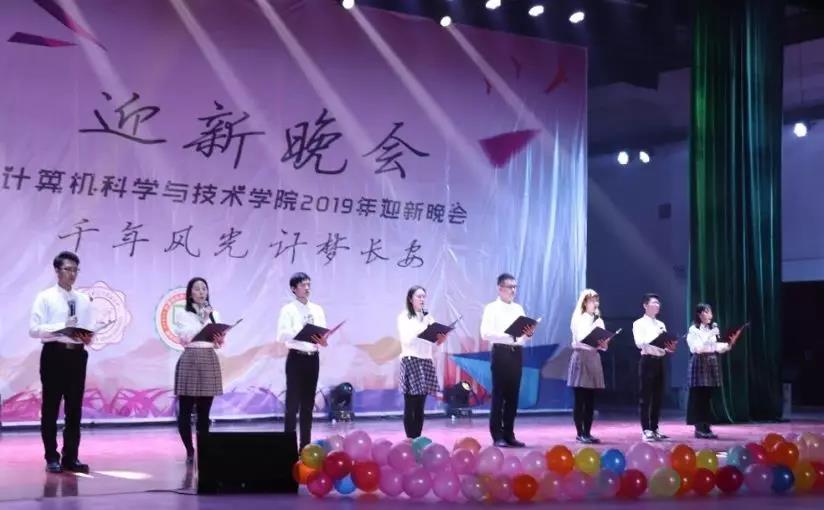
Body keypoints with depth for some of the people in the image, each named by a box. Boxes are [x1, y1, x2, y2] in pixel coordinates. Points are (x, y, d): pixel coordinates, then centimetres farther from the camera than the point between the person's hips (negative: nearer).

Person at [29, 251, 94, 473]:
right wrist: (62, 327, -20)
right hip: (54, 354, -4)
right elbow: (34, 329, -9)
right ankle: (52, 458, 11)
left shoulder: (84, 300, 12)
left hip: (77, 355, 4)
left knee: (74, 408, 7)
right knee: (50, 408, 2)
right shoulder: (45, 297, -1)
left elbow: (88, 330, 13)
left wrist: (87, 338, -10)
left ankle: (71, 457, 15)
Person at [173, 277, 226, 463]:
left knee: (204, 412, 5)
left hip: (209, 362, 4)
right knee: (186, 410, -3)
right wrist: (203, 320, -16)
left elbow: (219, 344, 14)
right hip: (190, 361, -4)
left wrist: (220, 340, -8)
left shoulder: (214, 314, 15)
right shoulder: (182, 314, 2)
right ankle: (190, 451, 4)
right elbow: (187, 337, -14)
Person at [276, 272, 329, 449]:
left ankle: (306, 444, 18)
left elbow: (323, 333, 8)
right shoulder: (288, 310, -5)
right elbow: (282, 334, -16)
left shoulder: (317, 310, 10)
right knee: (293, 402, -4)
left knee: (308, 403, 11)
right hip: (296, 357, -5)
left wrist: (323, 340, -15)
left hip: (313, 358, 5)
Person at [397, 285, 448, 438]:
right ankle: (410, 441, -6)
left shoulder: (428, 317, 16)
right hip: (410, 361, -5)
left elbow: (434, 341, 12)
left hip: (426, 362, 5)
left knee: (420, 407, 5)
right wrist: (423, 327, -19)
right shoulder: (404, 317, 0)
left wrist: (441, 337, -9)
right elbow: (407, 339, -13)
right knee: (410, 406, -7)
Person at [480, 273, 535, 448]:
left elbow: (524, 338, 15)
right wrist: (508, 335, -25)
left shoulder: (519, 309, 15)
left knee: (513, 395, 8)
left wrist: (528, 334, -8)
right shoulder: (492, 308, -3)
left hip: (517, 353, 6)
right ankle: (497, 436, 2)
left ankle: (509, 434, 15)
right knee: (498, 395, -2)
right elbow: (486, 334, -15)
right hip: (501, 352, -6)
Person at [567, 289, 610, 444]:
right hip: (581, 357, -6)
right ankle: (580, 434, -1)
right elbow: (580, 339, -15)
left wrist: (604, 343, -11)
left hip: (594, 358, 6)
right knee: (580, 400, -4)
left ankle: (587, 433, 10)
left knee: (591, 400, 6)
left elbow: (603, 344, 9)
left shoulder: (599, 321, 15)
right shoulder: (578, 319, -2)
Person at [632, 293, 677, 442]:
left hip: (659, 361, 6)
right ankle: (646, 430, -3)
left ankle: (654, 429, 13)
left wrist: (669, 347, -8)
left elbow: (665, 344, 14)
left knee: (657, 397, 7)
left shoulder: (661, 324, 17)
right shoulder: (639, 323, -2)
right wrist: (656, 337, -29)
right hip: (647, 361, -6)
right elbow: (639, 343, -16)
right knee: (646, 397, -4)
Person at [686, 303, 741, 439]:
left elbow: (718, 348, 13)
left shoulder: (713, 329, 14)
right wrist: (709, 336, -20)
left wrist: (729, 344, -4)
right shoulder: (693, 330, -4)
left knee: (708, 398, 5)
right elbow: (697, 348, -14)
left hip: (712, 364, 6)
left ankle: (706, 427, 8)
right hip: (699, 364, -6)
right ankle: (699, 429, -3)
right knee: (699, 397, -5)